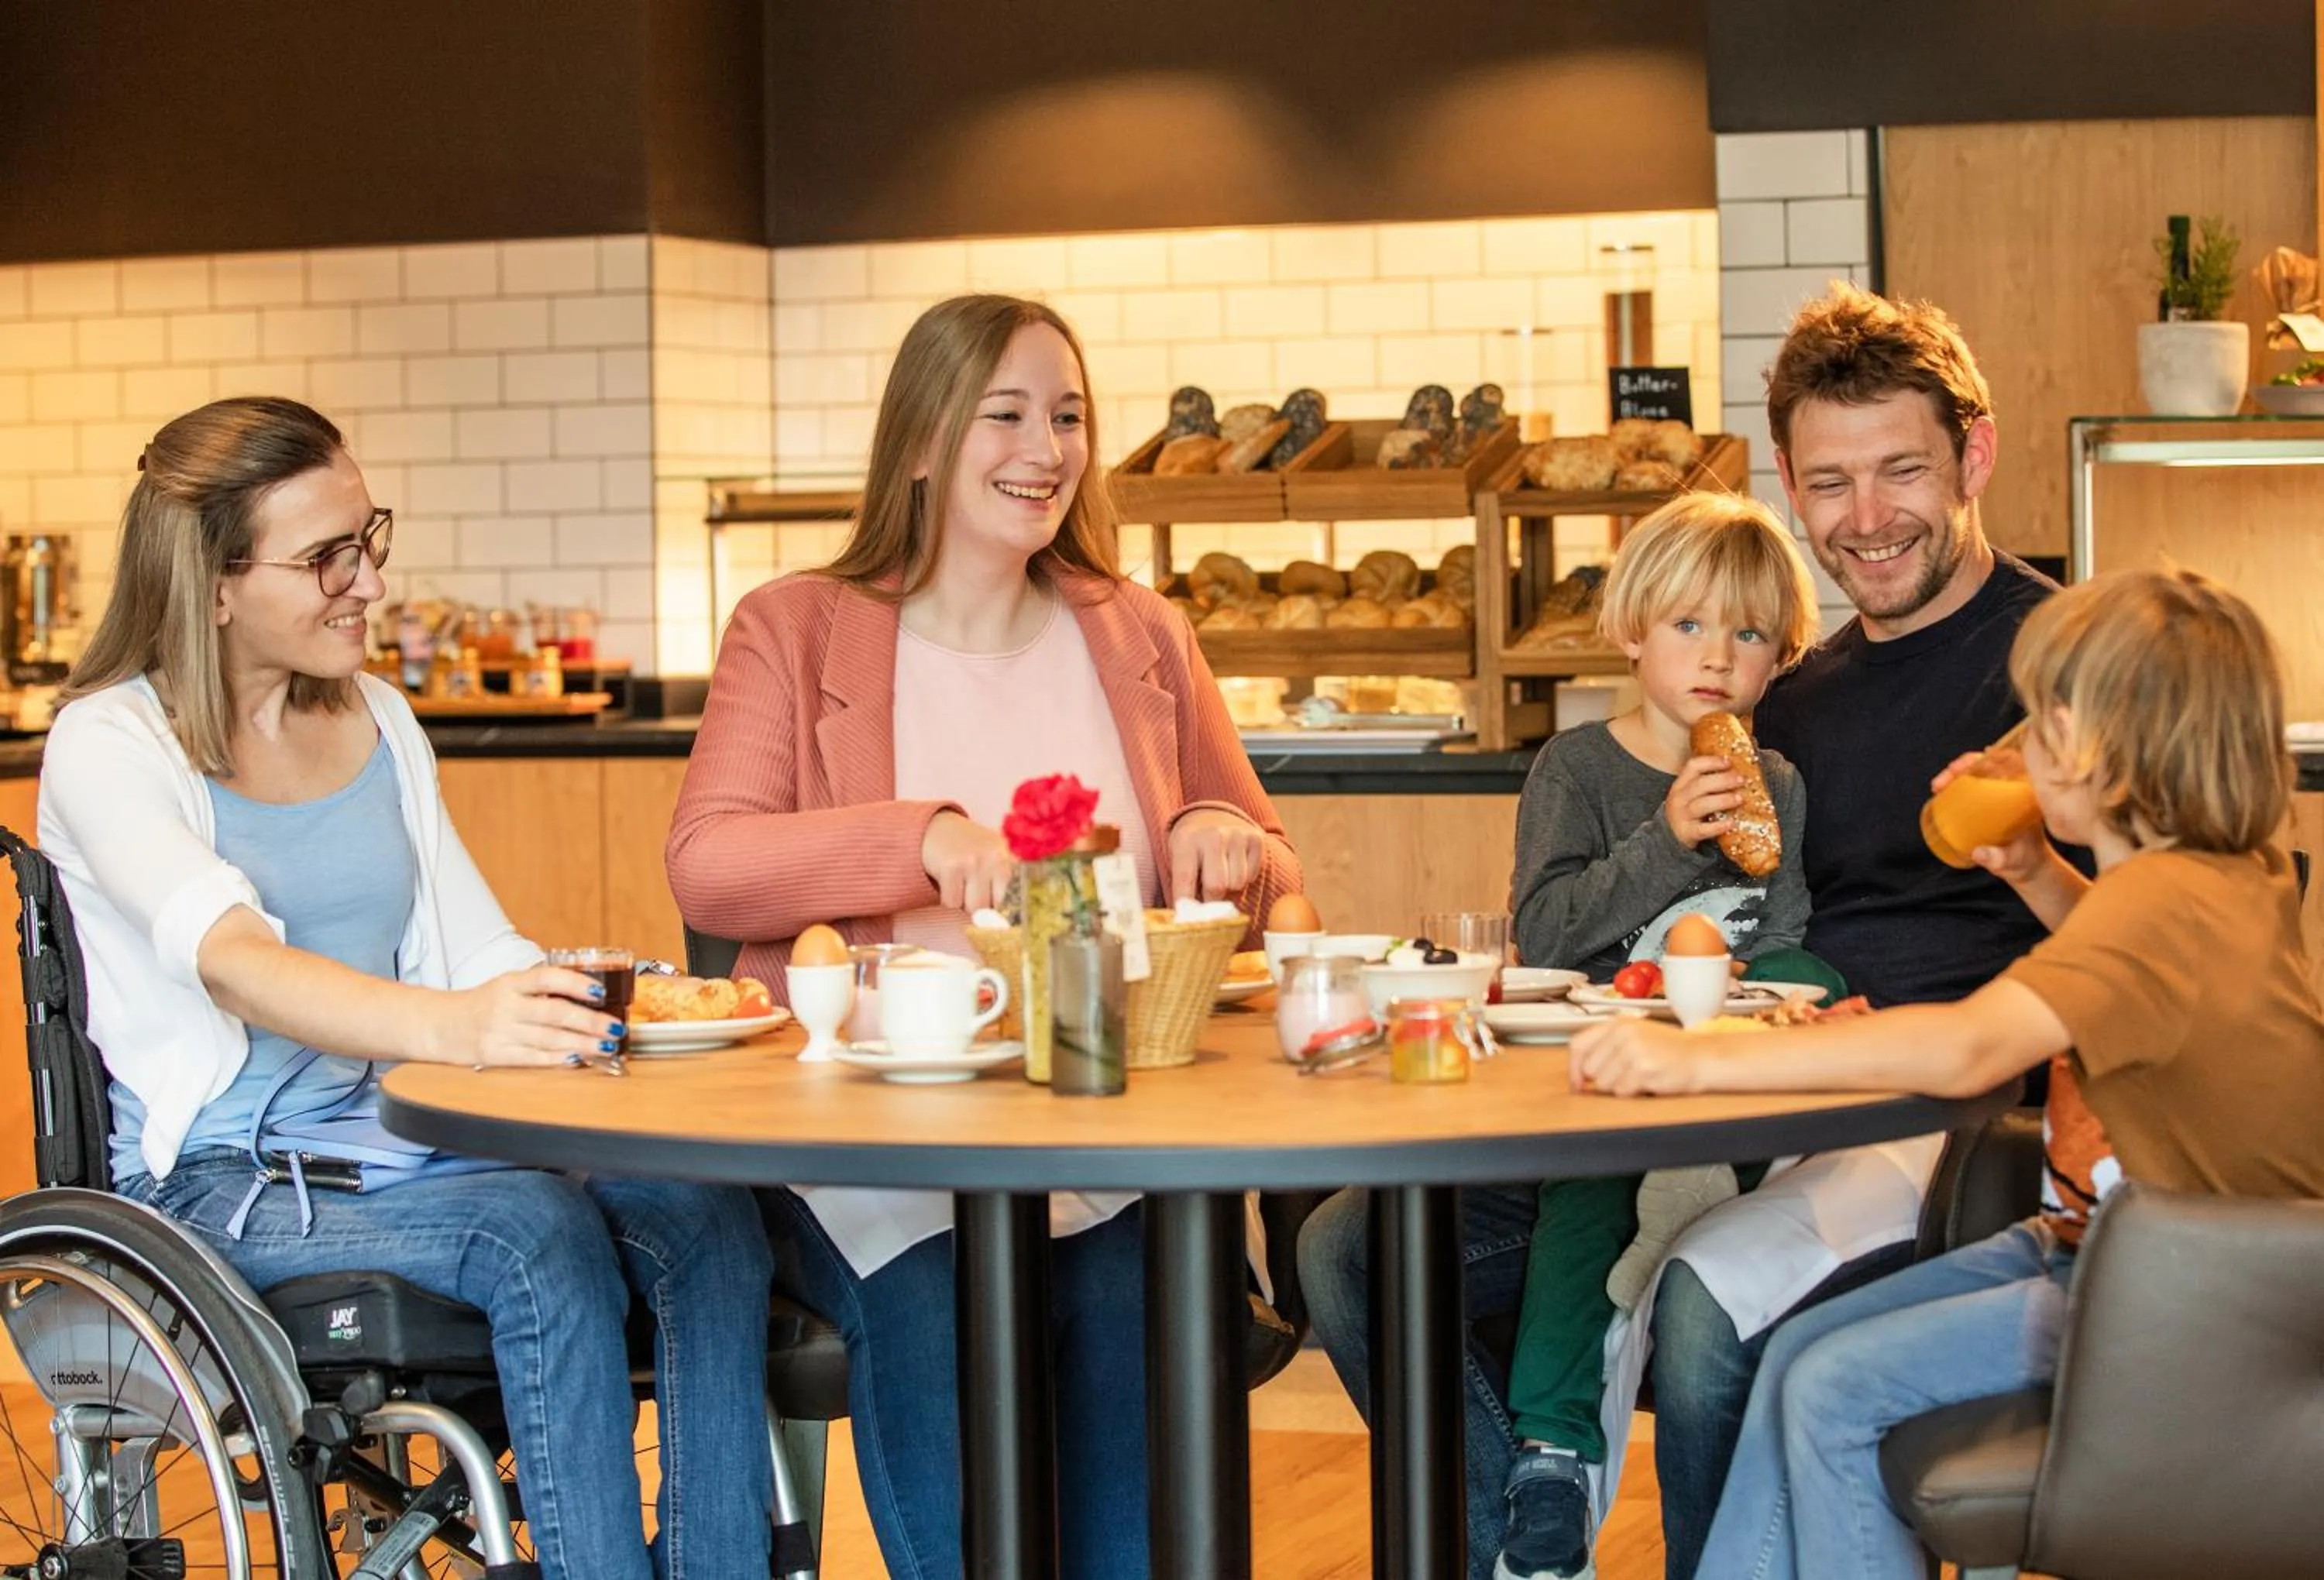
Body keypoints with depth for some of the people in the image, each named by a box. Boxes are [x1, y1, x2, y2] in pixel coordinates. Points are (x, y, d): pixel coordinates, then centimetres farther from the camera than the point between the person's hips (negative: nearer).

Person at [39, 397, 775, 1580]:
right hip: (222, 1179, -6)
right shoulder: (108, 745, -8)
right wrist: (452, 1025, -45)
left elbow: (477, 952, 13)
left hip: (406, 1143, 6)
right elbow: (230, 958, -26)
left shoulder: (378, 724, 15)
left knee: (708, 1217, -22)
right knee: (537, 1232, -33)